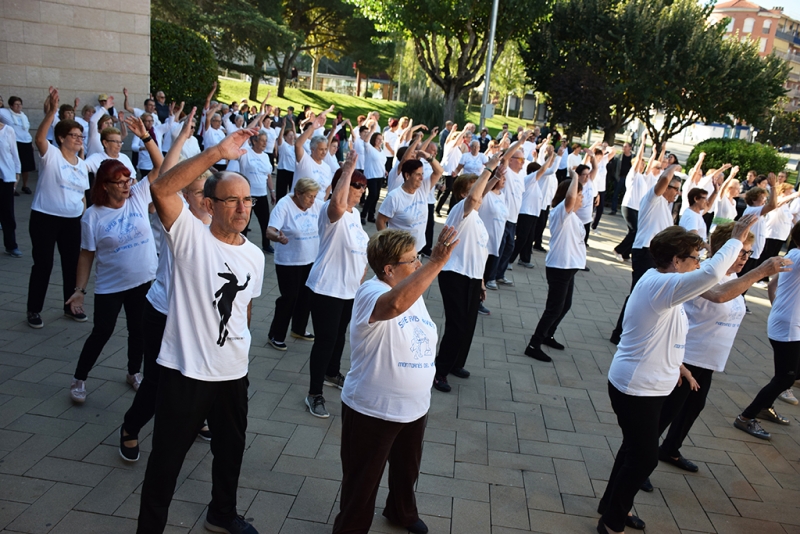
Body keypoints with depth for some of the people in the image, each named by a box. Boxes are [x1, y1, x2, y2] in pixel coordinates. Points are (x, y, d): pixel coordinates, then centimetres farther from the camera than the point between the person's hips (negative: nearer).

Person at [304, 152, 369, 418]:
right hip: (327, 288, -9)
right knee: (325, 340, -3)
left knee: (339, 335, 23)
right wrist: (348, 168, -40)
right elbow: (338, 203, -45)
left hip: (349, 288, 9)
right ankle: (314, 394, 10)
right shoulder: (331, 211, -19)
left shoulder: (355, 213, 10)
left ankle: (332, 374, 44)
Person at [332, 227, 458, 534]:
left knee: (407, 468, 29)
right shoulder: (371, 292, -25)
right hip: (373, 411, -8)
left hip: (415, 407, 8)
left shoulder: (413, 291, 2)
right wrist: (436, 263, -52)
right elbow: (396, 304, -50)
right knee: (362, 481, 12)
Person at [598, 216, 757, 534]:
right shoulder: (661, 285, -25)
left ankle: (613, 508, 39)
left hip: (645, 385, 11)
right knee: (645, 457, 2)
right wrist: (736, 239, -26)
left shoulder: (659, 283, 9)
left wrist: (675, 364, 14)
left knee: (635, 449, 22)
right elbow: (712, 273, -38)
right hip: (636, 389, -11)